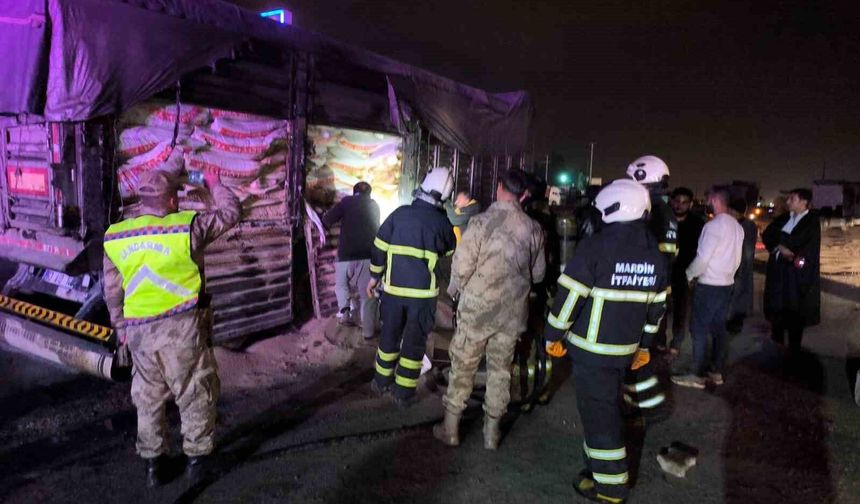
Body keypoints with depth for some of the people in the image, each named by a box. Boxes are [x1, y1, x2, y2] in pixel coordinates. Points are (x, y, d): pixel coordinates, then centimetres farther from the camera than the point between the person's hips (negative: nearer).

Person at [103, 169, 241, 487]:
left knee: (148, 397, 17)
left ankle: (153, 463, 26)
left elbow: (112, 290, 11)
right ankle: (197, 456, 21)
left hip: (139, 330, 5)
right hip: (182, 326, -4)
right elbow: (231, 213, 0)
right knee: (195, 393, 11)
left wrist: (120, 326, 22)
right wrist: (214, 184, 16)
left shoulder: (114, 236, 4)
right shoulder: (187, 226, -12)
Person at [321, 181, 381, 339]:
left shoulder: (347, 201, 6)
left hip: (346, 254, -1)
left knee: (341, 283, 25)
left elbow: (327, 220, 0)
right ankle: (368, 331, 9)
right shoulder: (374, 206, 15)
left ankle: (344, 309, 4)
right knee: (368, 294, 7)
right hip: (369, 254, 1)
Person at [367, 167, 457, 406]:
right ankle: (404, 393, 16)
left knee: (389, 336, 19)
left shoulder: (400, 213, -3)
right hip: (423, 293, -2)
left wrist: (375, 276, 12)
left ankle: (382, 382, 33)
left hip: (394, 288, 2)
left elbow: (379, 248, 0)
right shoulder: (442, 222, -5)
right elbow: (451, 252, 11)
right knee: (414, 342, 10)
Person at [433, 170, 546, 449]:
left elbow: (461, 265, -15)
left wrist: (458, 287, 5)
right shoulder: (534, 229, -4)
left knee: (463, 367, 11)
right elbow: (538, 273, 6)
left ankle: (450, 428, 23)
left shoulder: (482, 221, -16)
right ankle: (492, 431, 27)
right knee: (500, 370, 16)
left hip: (477, 308, -3)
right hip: (513, 312, 3)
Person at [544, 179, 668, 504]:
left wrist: (553, 335, -6)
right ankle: (604, 465, 36)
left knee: (598, 413, 4)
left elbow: (570, 296, -17)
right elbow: (657, 306, 12)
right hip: (626, 348, 7)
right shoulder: (655, 254, 5)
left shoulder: (596, 247, -17)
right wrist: (644, 344, 22)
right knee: (608, 406, 22)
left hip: (592, 348, -7)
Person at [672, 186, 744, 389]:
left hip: (708, 286, -8)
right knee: (719, 329, 13)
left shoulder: (714, 225, -17)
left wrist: (689, 274, -4)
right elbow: (737, 259, 13)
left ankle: (697, 376, 2)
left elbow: (702, 258, -19)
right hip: (727, 285, 8)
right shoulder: (737, 226, 8)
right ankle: (717, 371, 20)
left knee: (699, 330, -2)